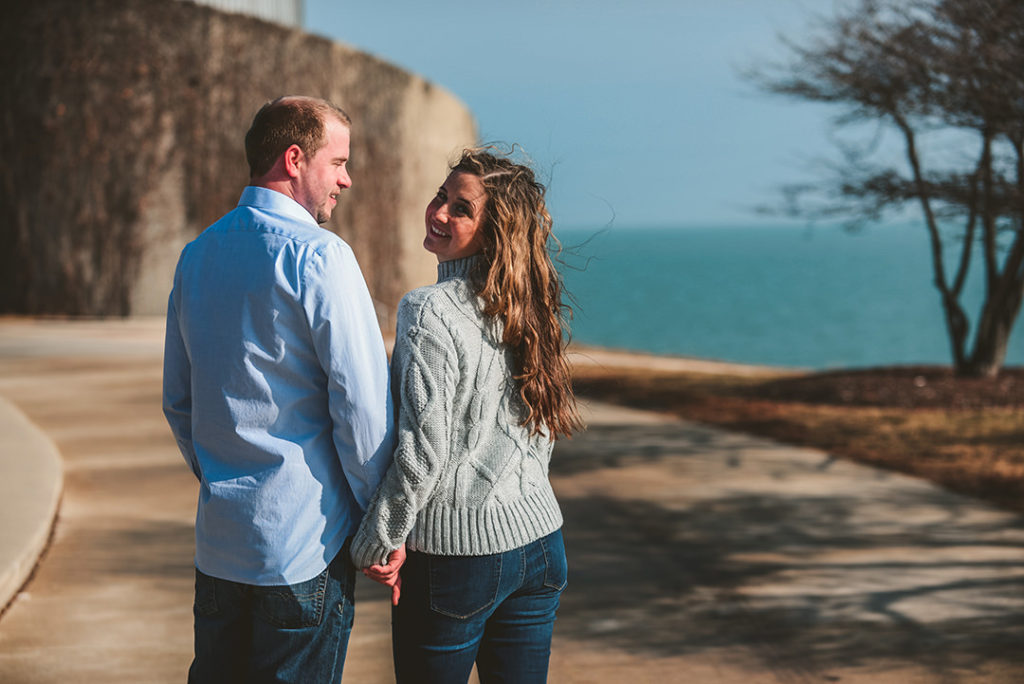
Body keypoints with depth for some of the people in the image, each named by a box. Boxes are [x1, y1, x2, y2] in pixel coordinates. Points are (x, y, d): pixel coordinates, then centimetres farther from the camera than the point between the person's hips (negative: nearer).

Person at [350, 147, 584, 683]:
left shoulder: (430, 312, -16)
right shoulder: (527, 307, 5)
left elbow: (424, 452, -19)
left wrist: (376, 546, -8)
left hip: (455, 553, -7)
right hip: (538, 538, 7)